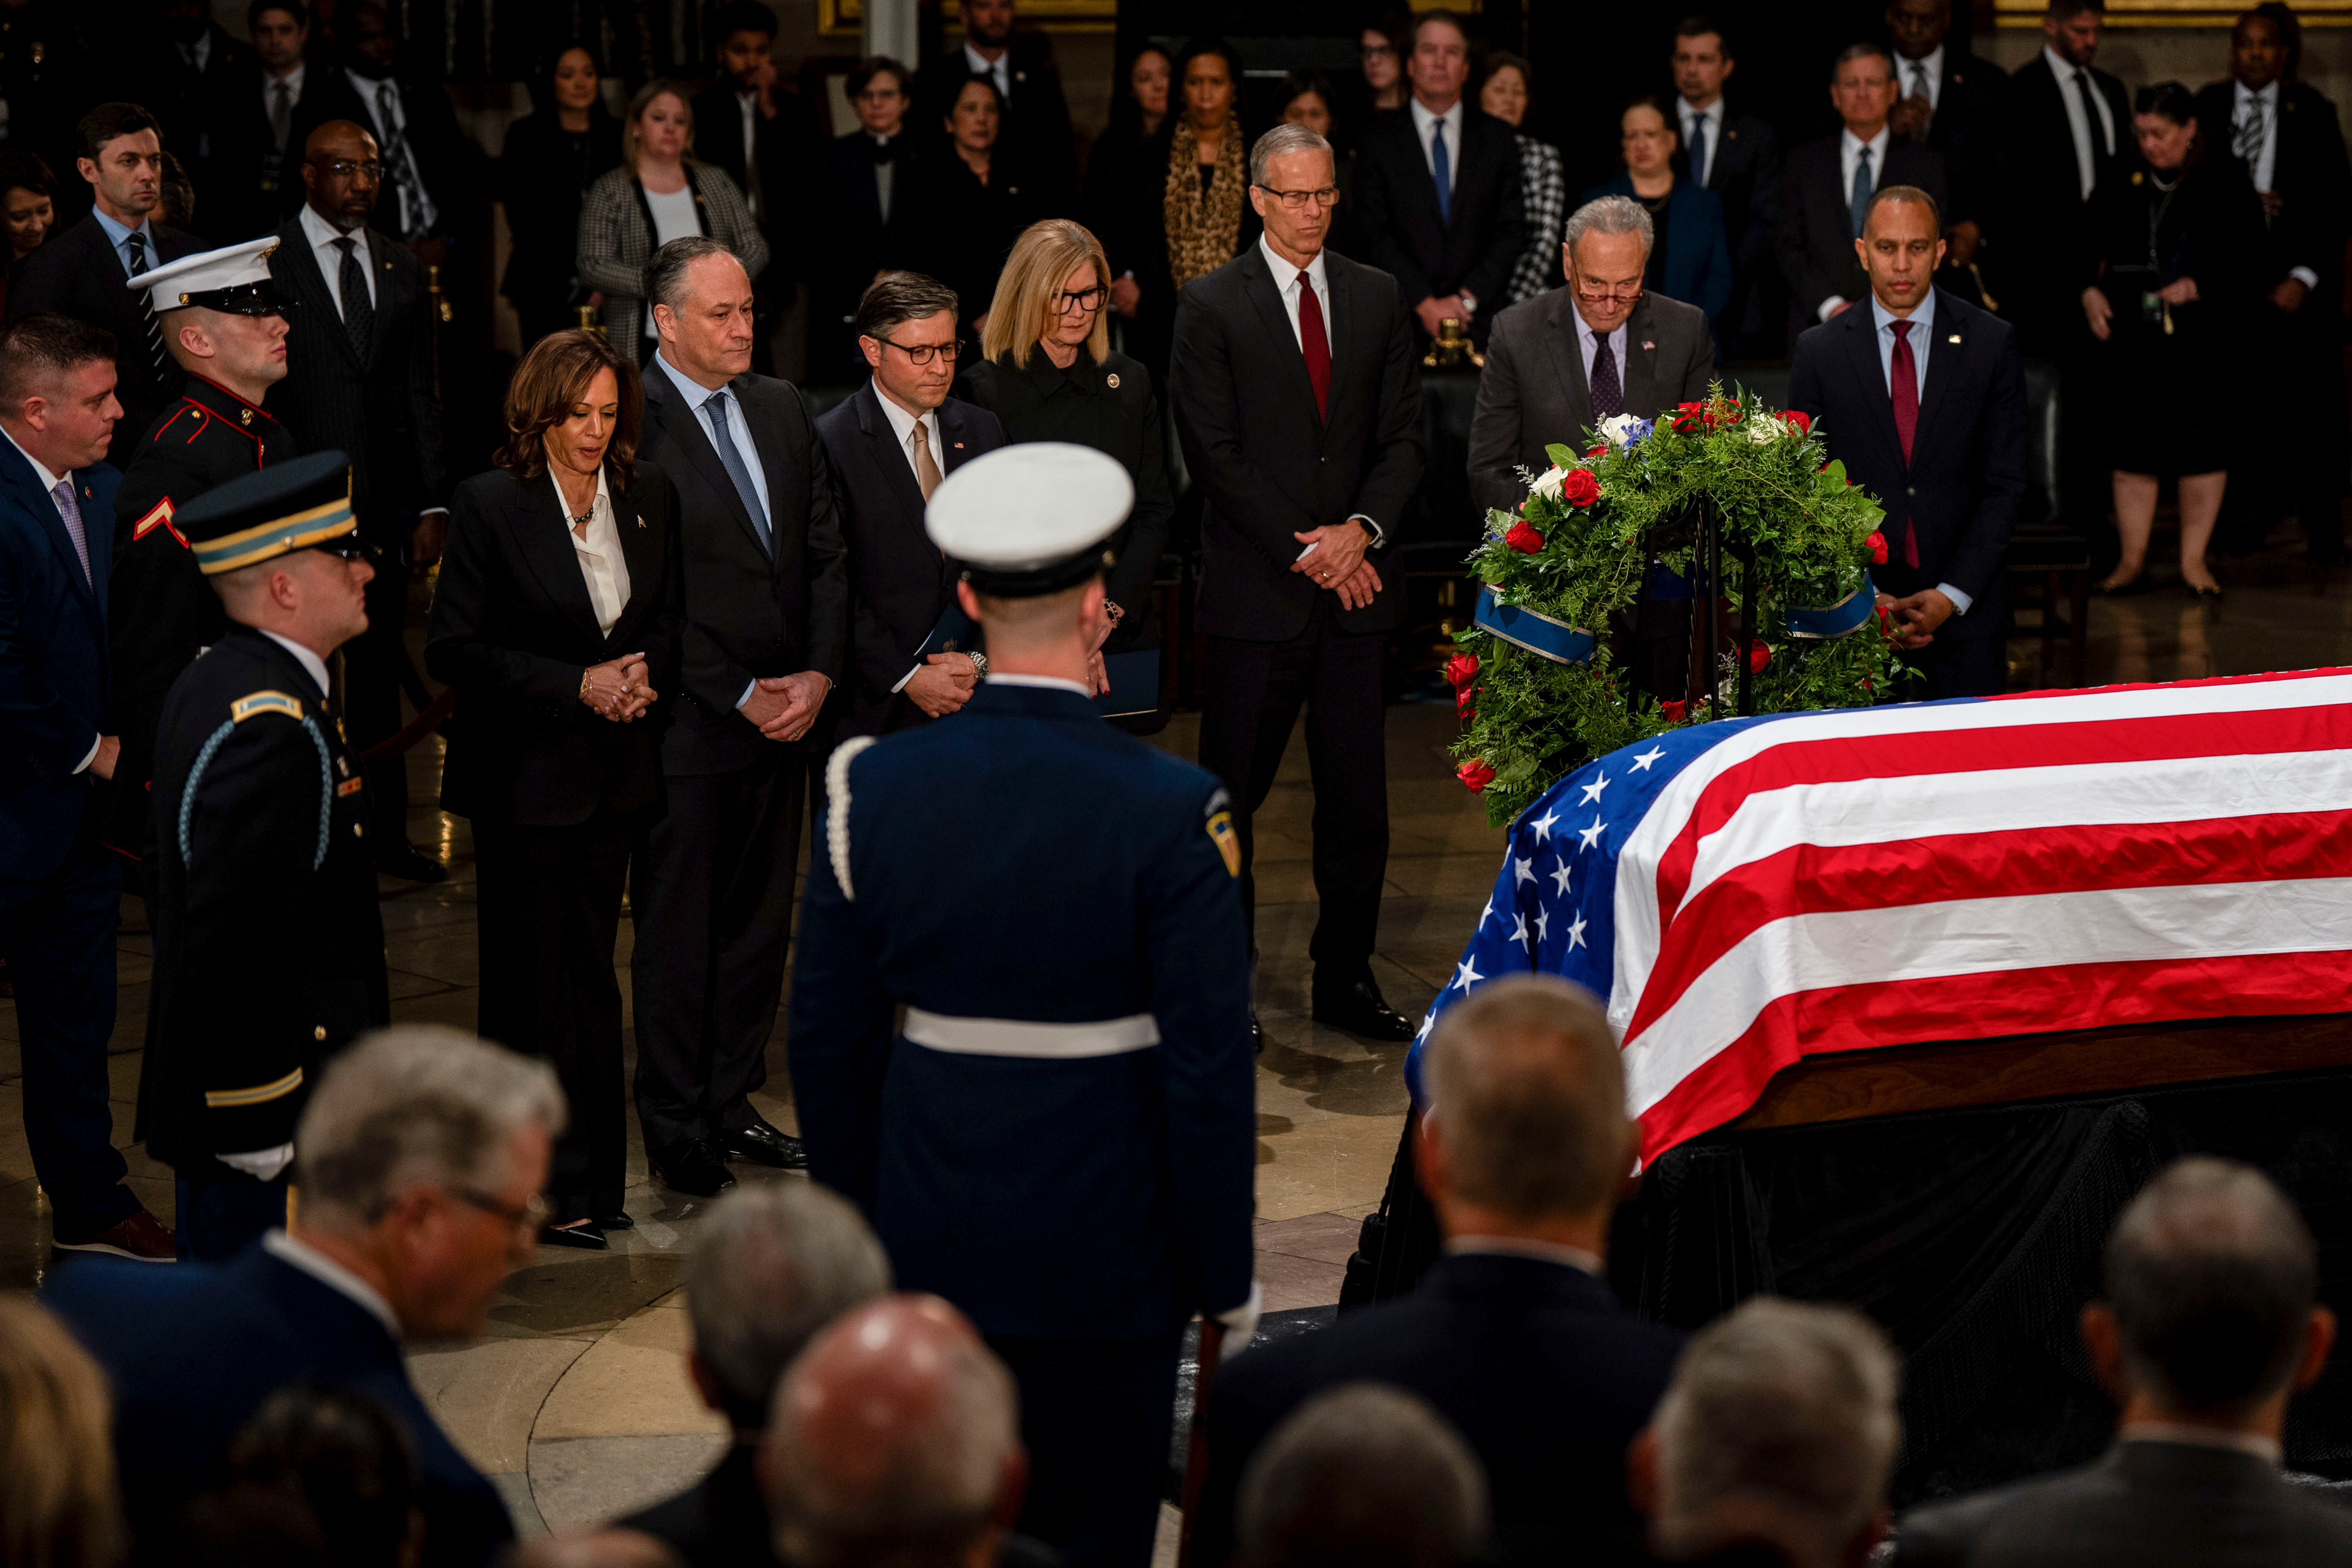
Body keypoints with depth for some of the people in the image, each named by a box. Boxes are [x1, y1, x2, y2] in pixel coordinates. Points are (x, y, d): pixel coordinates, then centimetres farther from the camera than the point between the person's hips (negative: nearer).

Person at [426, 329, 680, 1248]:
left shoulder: (649, 497, 7)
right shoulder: (490, 506, -8)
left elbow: (669, 619, 17)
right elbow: (453, 649, -10)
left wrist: (644, 673, -6)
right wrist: (577, 684, -16)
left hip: (616, 772, 4)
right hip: (524, 776, -4)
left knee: (590, 974, 8)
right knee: (535, 982, 0)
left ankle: (596, 1179, 16)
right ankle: (548, 1189, 7)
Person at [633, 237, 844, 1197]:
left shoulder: (781, 409, 10)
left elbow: (826, 551, 11)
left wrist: (818, 675, -3)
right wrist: (741, 696, -14)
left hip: (786, 711, 6)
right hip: (687, 721, -6)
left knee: (760, 919, 12)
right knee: (677, 929, 3)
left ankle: (731, 1100, 24)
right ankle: (677, 1129, 13)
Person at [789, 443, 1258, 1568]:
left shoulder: (871, 788, -5)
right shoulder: (1170, 811, -16)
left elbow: (827, 1040, 2)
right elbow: (1209, 1071, -13)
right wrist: (1225, 1282, -2)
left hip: (925, 1254, 4)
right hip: (1103, 1254, -4)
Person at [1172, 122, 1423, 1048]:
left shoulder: (1378, 296, 10)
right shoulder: (1211, 306, -1)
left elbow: (1404, 434, 8)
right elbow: (1216, 455, -6)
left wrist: (1363, 528, -9)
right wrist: (1304, 553, -10)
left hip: (1357, 582, 3)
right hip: (1256, 589, -3)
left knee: (1356, 795, 5)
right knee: (1231, 794, 2)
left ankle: (1346, 978, 15)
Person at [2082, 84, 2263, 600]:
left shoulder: (2227, 185, -1)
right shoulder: (2124, 189, 10)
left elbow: (2249, 266, -5)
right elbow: (2091, 250, 15)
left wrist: (2199, 286, -18)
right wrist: (2089, 292, -3)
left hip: (2204, 343, -3)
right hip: (2134, 341, 3)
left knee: (2202, 451, 0)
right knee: (2134, 449, 3)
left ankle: (2193, 560, 8)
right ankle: (2132, 558, 11)